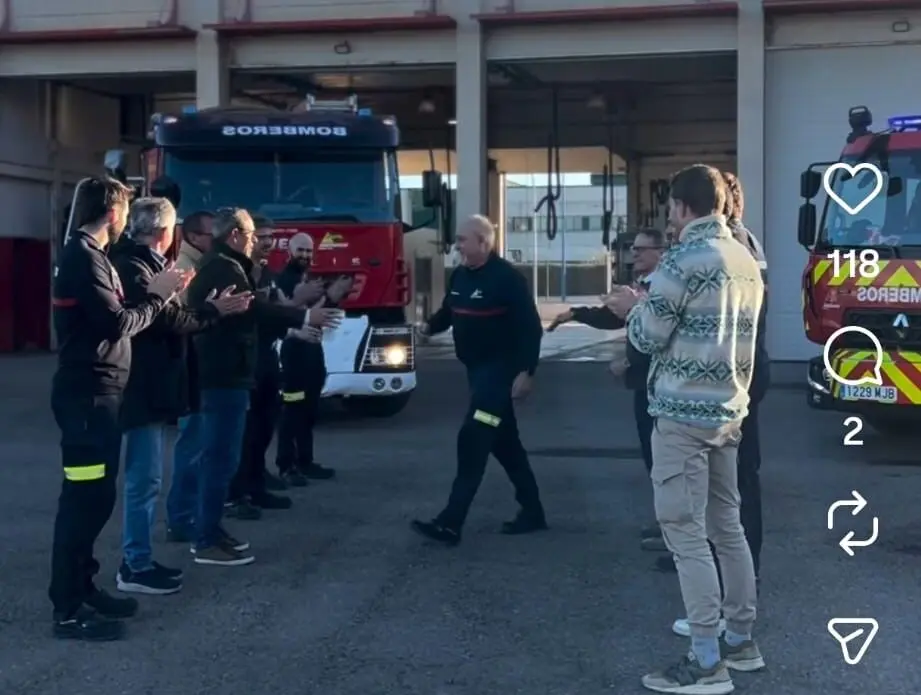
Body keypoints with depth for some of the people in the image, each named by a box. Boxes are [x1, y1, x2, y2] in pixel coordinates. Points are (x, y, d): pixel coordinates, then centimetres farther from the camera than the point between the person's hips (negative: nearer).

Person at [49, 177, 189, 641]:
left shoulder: (86, 254, 17)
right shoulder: (85, 257, -15)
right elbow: (116, 324, -20)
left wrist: (156, 292, 7)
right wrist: (158, 295, -8)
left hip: (95, 392, 11)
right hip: (87, 394, -11)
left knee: (94, 496, 15)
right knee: (85, 498, -8)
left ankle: (81, 588, 25)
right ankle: (68, 610, -3)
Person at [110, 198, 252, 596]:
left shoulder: (145, 264, 16)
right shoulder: (133, 267, -16)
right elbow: (165, 320, -21)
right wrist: (212, 311, -10)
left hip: (152, 385, 11)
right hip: (145, 387, -11)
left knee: (145, 478, 15)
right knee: (144, 478, -6)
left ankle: (138, 558, 22)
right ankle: (135, 568, 0)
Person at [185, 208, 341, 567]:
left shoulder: (214, 266, 18)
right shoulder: (224, 268, -16)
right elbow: (252, 308, -27)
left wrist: (296, 322, 17)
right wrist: (304, 317, -25)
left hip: (218, 372, 11)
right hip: (226, 374, -11)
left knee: (218, 455, 15)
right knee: (222, 457, -8)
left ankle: (208, 530, 22)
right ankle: (207, 541, -4)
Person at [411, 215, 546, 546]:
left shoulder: (507, 277, -15)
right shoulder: (460, 275, 8)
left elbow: (530, 327, -17)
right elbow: (449, 311, 20)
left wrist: (525, 372, -22)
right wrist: (430, 325, -2)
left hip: (500, 370, -9)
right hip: (477, 369, 9)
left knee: (473, 439, -14)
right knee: (504, 442, 14)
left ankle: (450, 523, -14)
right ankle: (532, 511, 25)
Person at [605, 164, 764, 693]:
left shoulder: (685, 258, -14)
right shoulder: (746, 260, 12)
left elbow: (648, 337, -10)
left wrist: (633, 308, 10)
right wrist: (654, 307, 25)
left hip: (685, 412, -9)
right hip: (729, 410, 9)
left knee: (685, 531, -5)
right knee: (727, 526, 16)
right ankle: (742, 641, 25)